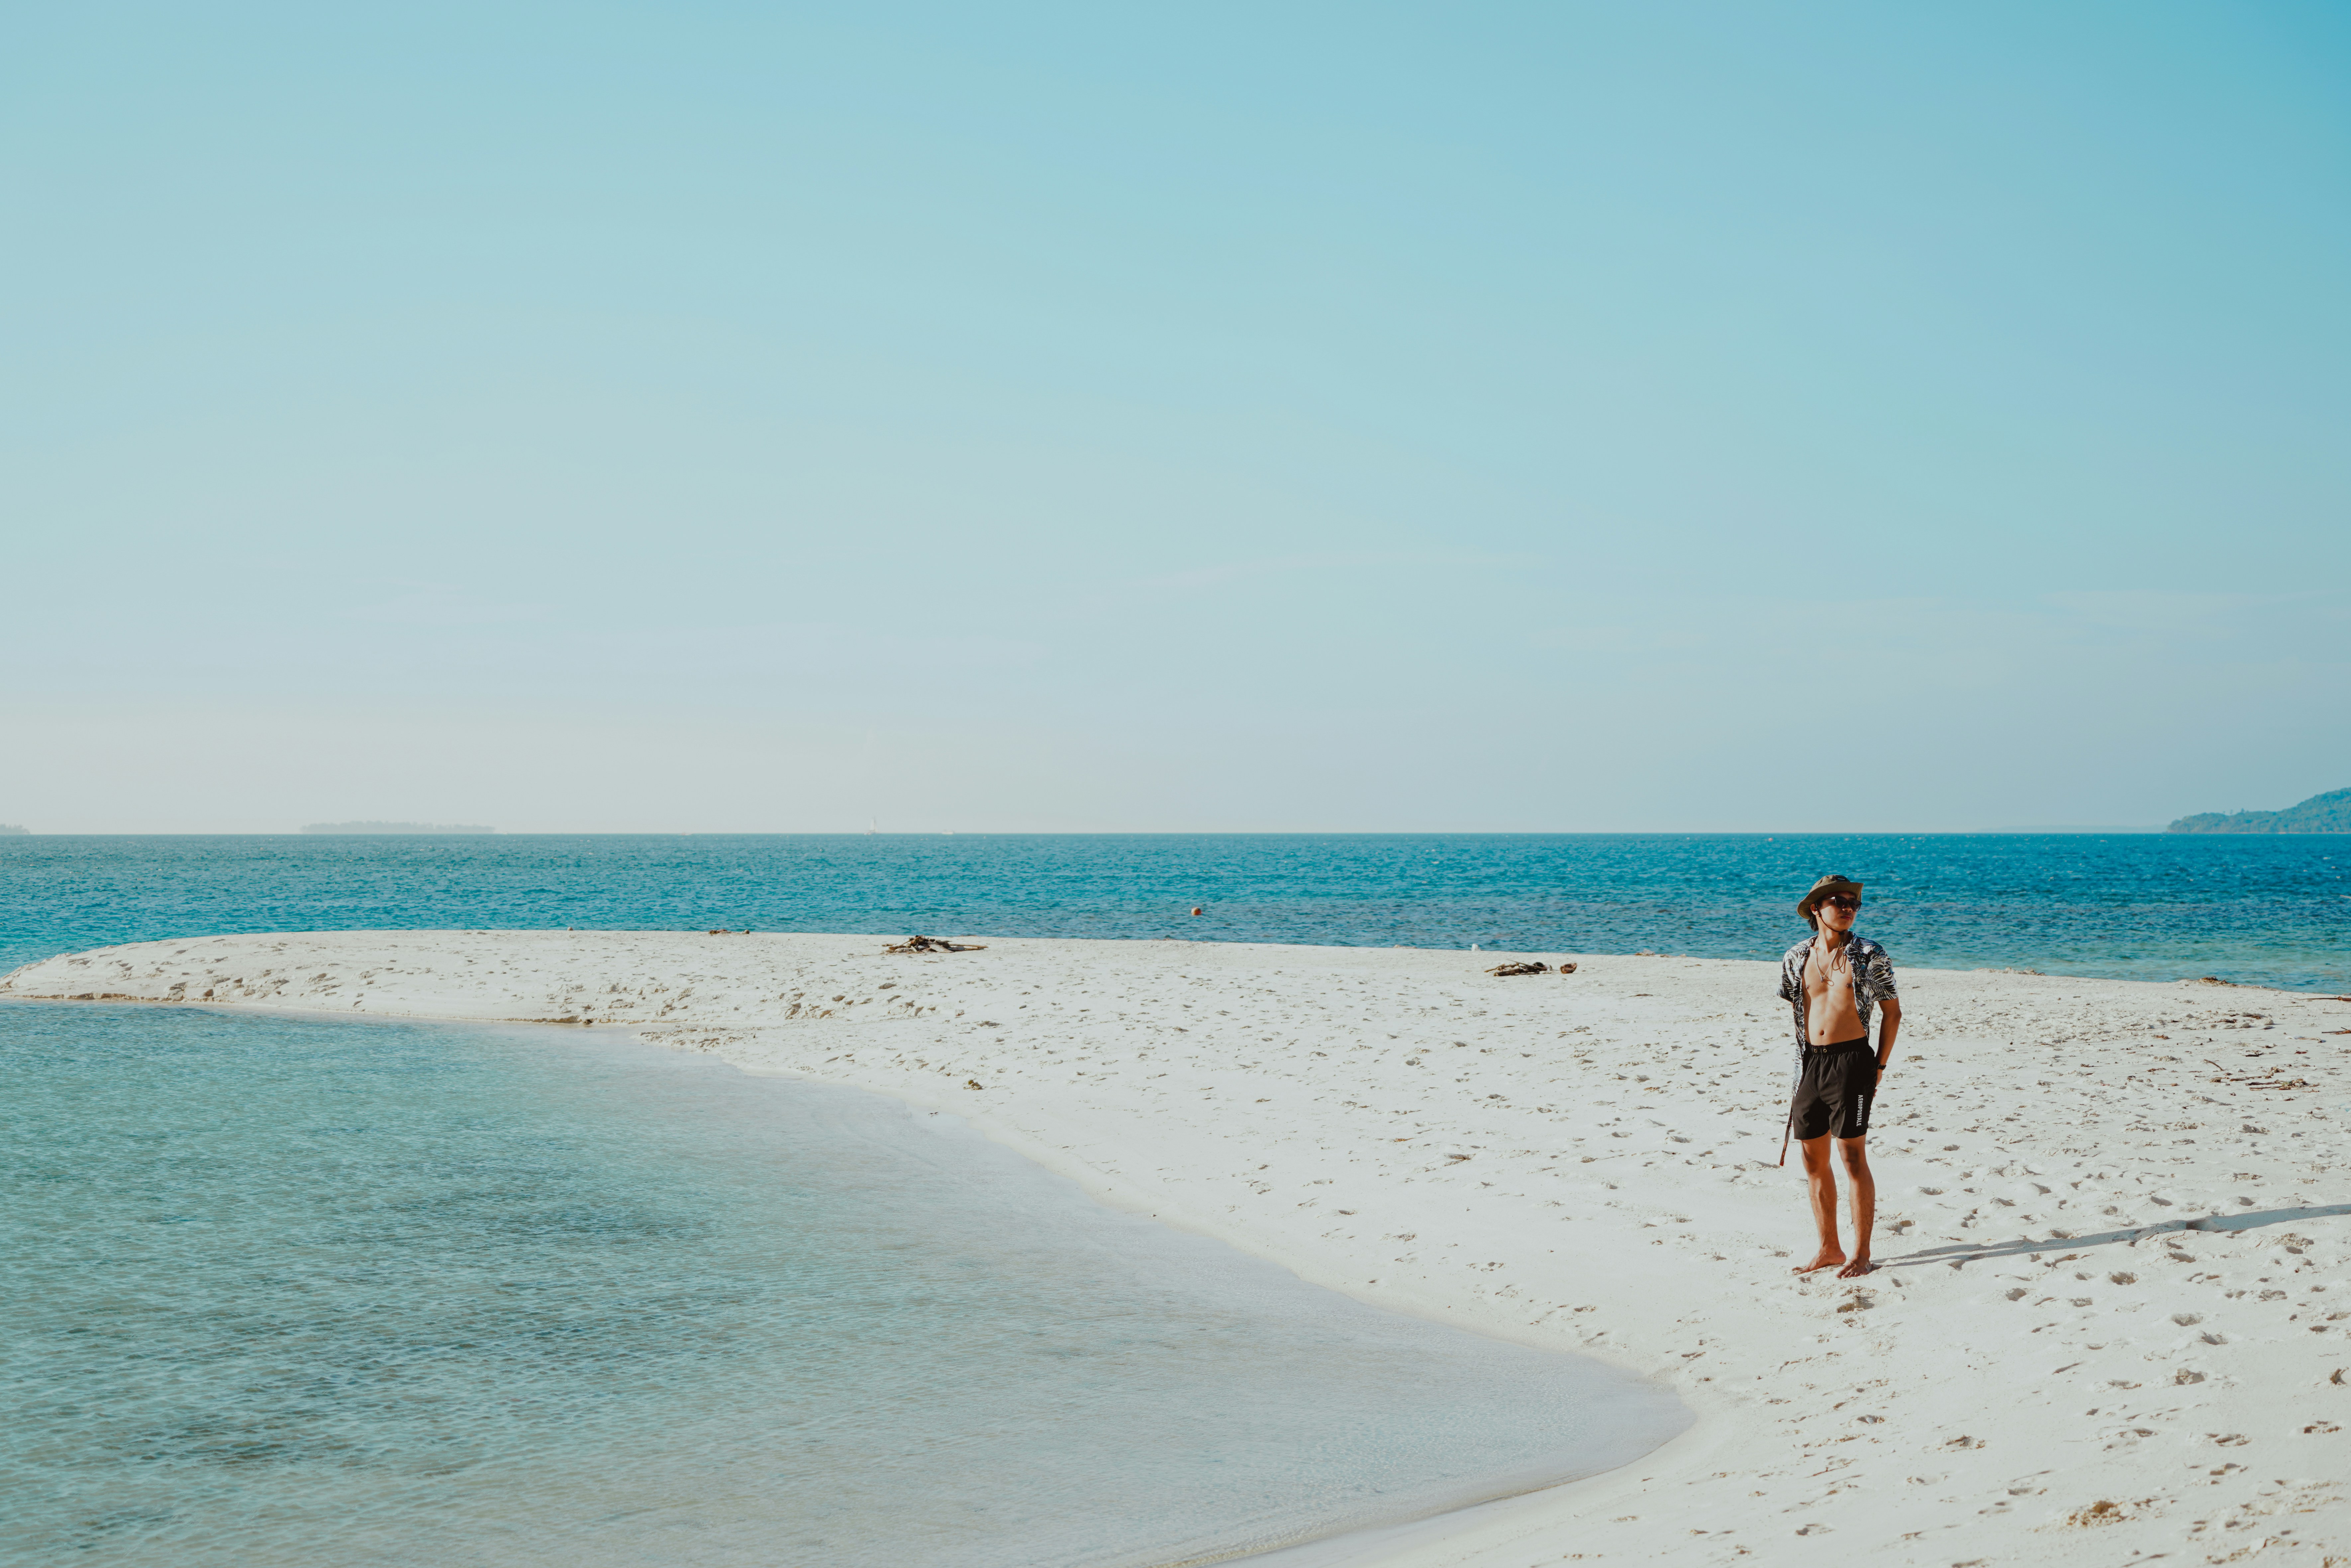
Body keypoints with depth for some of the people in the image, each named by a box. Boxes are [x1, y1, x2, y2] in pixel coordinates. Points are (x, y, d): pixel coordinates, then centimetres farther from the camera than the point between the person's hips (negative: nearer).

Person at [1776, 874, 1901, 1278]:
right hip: (1809, 1061, 4)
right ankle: (1829, 1249, 20)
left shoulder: (1870, 956, -3)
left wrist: (1880, 1067, -1)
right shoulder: (1796, 959, 7)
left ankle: (1861, 1253, 3)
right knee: (1814, 1159, 8)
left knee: (1853, 1156, -5)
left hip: (1851, 1060, -4)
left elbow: (1893, 1012, 4)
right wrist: (1801, 1068, 14)